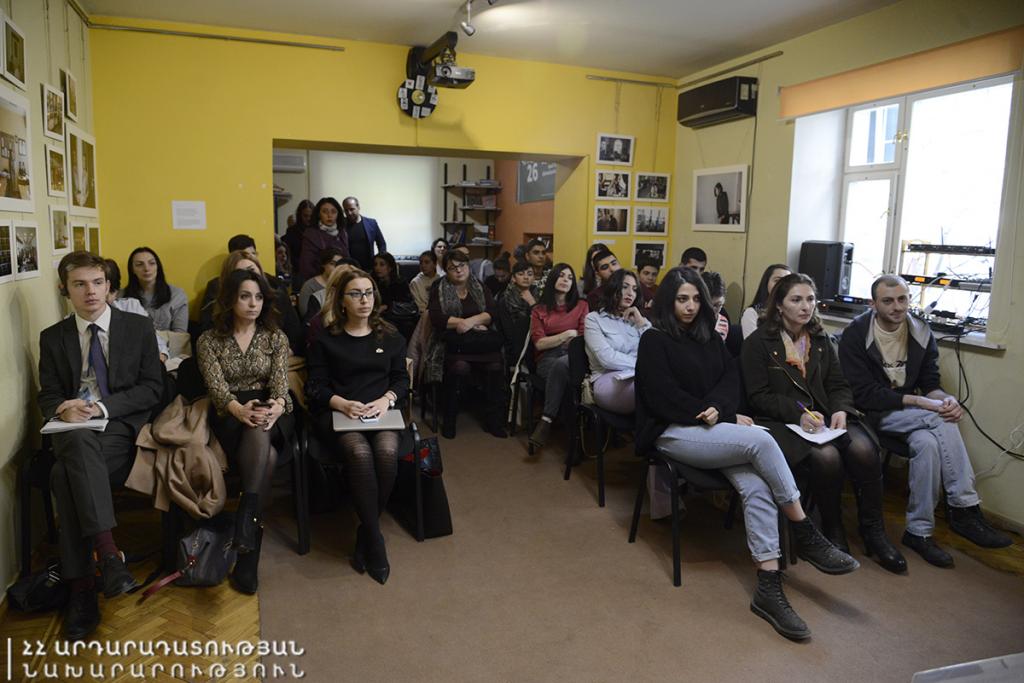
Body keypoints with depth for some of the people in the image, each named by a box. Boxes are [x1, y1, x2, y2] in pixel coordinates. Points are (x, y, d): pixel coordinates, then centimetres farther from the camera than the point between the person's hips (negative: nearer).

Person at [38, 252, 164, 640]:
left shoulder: (139, 328, 7)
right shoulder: (53, 338, 14)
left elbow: (152, 389, 1)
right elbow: (48, 396, 11)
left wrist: (103, 406, -13)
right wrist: (63, 410, -14)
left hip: (122, 427, -2)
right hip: (73, 431, 2)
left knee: (65, 474, -31)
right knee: (79, 441, -35)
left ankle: (81, 587, -28)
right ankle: (107, 550, -38)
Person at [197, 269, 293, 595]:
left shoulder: (276, 337, 9)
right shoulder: (209, 340, 6)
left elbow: (280, 381, -4)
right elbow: (216, 388, -8)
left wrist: (277, 406, -30)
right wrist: (239, 409, -31)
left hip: (271, 414, 1)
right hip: (229, 416, -1)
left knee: (260, 432, -38)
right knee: (266, 457, -33)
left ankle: (245, 519, -42)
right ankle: (250, 547, -34)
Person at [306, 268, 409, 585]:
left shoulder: (391, 337, 16)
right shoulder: (325, 339, 10)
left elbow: (401, 379, 13)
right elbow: (316, 386, 3)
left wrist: (386, 399, -9)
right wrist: (342, 403, -16)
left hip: (380, 412, 2)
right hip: (336, 412, -2)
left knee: (387, 452, -32)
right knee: (360, 453, -34)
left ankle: (364, 534, -13)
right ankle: (375, 540, -22)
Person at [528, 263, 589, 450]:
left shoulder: (581, 305, 18)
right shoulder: (539, 310, 17)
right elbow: (539, 343, 4)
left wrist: (554, 340, 0)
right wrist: (567, 334, -3)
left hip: (574, 357, 0)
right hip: (548, 359, 0)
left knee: (561, 365, -39)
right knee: (560, 371, -38)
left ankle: (546, 421, -38)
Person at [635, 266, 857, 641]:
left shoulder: (709, 336, 18)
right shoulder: (654, 341, -1)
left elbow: (731, 378, 10)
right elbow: (664, 398, -10)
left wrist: (718, 407, -15)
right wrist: (730, 419, -10)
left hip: (714, 427, 5)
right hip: (674, 431, -5)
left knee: (757, 487, -23)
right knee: (761, 441, -27)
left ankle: (769, 587, -25)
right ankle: (807, 537, -15)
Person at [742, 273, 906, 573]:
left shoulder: (821, 340, 17)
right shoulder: (758, 342, 0)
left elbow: (839, 385, 14)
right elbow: (758, 396, -6)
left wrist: (840, 410, -8)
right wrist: (798, 414, -19)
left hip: (823, 417, 5)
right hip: (780, 422, -5)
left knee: (864, 449, -25)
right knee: (826, 456, -32)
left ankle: (873, 532, -7)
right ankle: (833, 530, -7)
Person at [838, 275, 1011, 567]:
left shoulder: (921, 333, 6)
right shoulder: (855, 335, -11)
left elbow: (930, 383, 8)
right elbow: (863, 394, -16)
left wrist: (944, 398, -18)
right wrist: (918, 402, -23)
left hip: (910, 415, 5)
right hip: (872, 413, -5)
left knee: (928, 442, -30)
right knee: (942, 421, -27)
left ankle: (919, 531, -21)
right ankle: (965, 508, -18)